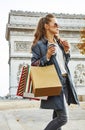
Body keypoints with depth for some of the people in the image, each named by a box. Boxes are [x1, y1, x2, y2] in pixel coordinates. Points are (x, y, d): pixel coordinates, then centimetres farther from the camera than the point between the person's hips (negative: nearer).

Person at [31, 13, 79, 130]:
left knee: (57, 115, 13)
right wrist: (47, 56, -20)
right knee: (63, 117, -12)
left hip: (65, 81, 8)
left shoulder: (59, 42, 15)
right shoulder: (39, 44, -7)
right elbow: (33, 65, -8)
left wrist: (67, 51, 4)